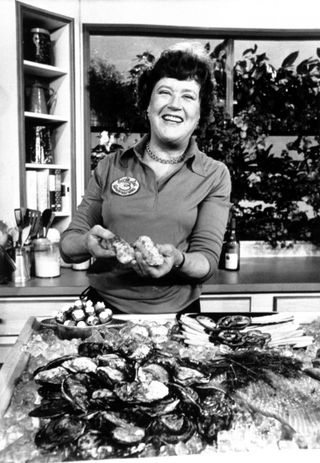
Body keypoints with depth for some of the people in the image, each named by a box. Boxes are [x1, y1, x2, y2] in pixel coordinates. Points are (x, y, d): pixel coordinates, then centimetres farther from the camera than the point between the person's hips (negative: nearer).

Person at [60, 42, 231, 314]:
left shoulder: (214, 176, 3)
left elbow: (208, 260, -3)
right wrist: (88, 244, -15)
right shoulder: (111, 167, 5)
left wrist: (176, 259, -23)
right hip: (105, 308, 1)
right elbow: (68, 245, 6)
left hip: (176, 312, 0)